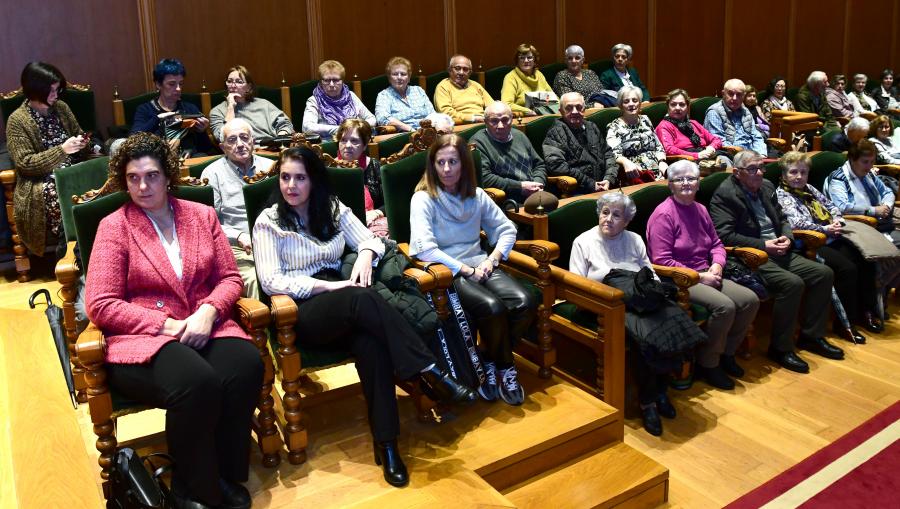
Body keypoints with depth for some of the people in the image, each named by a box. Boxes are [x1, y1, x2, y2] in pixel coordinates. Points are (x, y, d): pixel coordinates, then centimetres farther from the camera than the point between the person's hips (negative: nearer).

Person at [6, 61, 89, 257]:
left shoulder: (61, 108, 11)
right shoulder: (17, 120, -4)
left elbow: (78, 134, 24)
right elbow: (24, 163, -10)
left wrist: (82, 143, -2)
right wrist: (62, 149, -19)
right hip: (41, 182, -5)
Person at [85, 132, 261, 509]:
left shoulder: (202, 215, 12)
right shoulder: (114, 226, 2)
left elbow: (230, 277, 10)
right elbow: (100, 306, -5)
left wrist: (209, 312, -12)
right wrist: (167, 325, -15)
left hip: (203, 326, 4)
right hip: (140, 338, -3)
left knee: (246, 367, -30)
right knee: (196, 382, -35)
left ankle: (227, 476, -7)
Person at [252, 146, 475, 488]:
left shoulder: (334, 209, 14)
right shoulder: (268, 221, 2)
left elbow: (369, 240, 14)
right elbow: (271, 281, -8)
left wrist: (365, 256, -11)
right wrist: (327, 286, -18)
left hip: (342, 306, 3)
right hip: (299, 311, -3)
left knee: (370, 341, -33)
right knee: (364, 299, -36)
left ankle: (386, 443, -29)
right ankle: (429, 371, -32)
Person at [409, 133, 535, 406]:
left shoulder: (476, 195, 11)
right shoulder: (423, 198, -6)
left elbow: (507, 229, 17)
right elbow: (424, 248, -18)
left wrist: (492, 258, -2)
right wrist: (466, 270, -17)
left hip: (479, 266, 6)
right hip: (446, 272, -5)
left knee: (525, 302, -21)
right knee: (493, 307, -31)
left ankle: (490, 363, 0)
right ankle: (505, 367, -1)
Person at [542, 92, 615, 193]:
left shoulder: (592, 127, 21)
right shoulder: (556, 132, 0)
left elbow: (607, 154, 25)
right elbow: (556, 165, -13)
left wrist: (609, 179, 3)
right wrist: (591, 184, -12)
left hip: (603, 188, 7)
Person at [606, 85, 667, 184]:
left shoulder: (645, 120, 20)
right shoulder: (614, 127, 4)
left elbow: (659, 146, 22)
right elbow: (615, 154, -10)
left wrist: (662, 162, 2)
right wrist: (626, 162, -32)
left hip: (658, 170, 5)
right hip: (636, 174, -5)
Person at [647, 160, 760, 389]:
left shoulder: (700, 210, 13)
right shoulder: (664, 214, -13)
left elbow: (716, 243, 22)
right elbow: (661, 260, -19)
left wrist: (717, 265, -1)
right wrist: (699, 277, -17)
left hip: (704, 276, 8)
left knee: (750, 300, -7)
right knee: (724, 306, -27)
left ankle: (726, 352, 13)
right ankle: (707, 364, -6)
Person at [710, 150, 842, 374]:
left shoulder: (766, 187, 14)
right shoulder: (724, 195, -11)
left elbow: (782, 219, 23)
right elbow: (724, 235, -20)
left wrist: (787, 237, 0)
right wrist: (763, 245, -19)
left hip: (778, 252, 9)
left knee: (824, 273, -1)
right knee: (792, 283, -28)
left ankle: (812, 335, 14)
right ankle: (781, 348, -12)